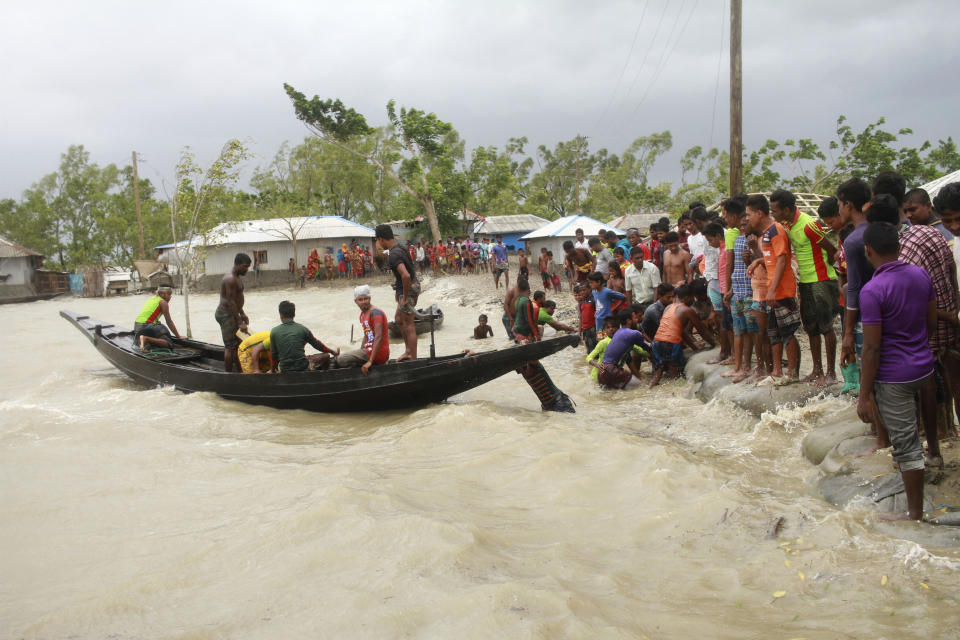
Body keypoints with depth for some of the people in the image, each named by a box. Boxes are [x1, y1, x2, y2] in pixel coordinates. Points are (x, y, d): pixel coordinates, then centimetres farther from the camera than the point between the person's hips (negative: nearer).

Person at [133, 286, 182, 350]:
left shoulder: (151, 298, 22)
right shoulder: (163, 302, -2)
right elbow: (169, 322, -3)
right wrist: (178, 336, 2)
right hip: (146, 326, -9)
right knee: (169, 344, -16)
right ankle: (146, 338, -26)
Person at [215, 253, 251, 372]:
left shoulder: (237, 277, 13)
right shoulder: (230, 279, -20)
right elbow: (231, 302, -23)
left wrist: (242, 314, 21)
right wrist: (240, 322, -23)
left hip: (231, 314, 10)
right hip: (226, 315, -10)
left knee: (237, 344, 14)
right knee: (230, 346, -6)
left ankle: (239, 371, 21)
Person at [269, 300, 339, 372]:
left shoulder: (274, 331, -2)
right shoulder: (302, 329, -3)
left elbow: (274, 356, 3)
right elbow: (317, 345, 10)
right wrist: (333, 352, 27)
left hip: (284, 371, 2)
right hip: (304, 368, -2)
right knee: (326, 356, 19)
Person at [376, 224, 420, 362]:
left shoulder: (394, 255, -24)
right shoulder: (399, 248, 7)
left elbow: (406, 275, -37)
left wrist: (405, 298, -25)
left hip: (408, 289, -10)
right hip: (410, 286, 10)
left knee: (409, 324, -2)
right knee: (399, 319, 21)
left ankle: (413, 358, 5)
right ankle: (409, 350, 31)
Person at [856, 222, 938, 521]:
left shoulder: (872, 290, -21)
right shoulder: (921, 275, 1)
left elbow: (872, 348, -20)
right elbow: (932, 322, 12)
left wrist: (865, 395, -14)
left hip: (893, 378, -7)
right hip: (924, 367, 7)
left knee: (906, 445, 3)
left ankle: (915, 512, 13)